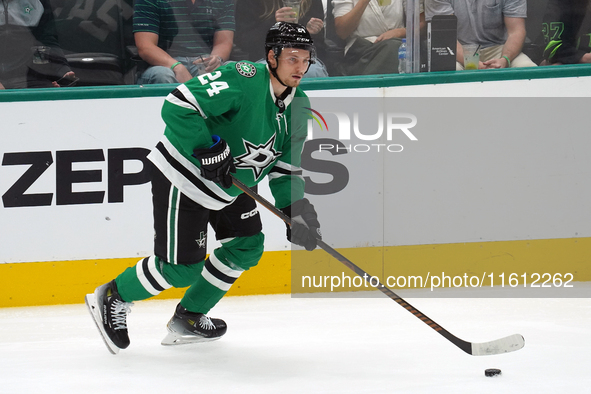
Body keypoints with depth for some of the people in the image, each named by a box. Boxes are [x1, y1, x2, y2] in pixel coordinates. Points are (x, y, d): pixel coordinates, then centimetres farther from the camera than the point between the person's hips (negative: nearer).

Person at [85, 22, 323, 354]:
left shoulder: (298, 105, 1)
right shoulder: (244, 79, -26)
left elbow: (285, 166, 8)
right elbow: (177, 105, -30)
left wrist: (295, 208, -6)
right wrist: (208, 149, -33)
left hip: (228, 187, 9)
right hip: (183, 177, -9)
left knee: (247, 246, 9)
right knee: (181, 268, -9)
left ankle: (188, 319, 22)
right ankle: (112, 298, 15)